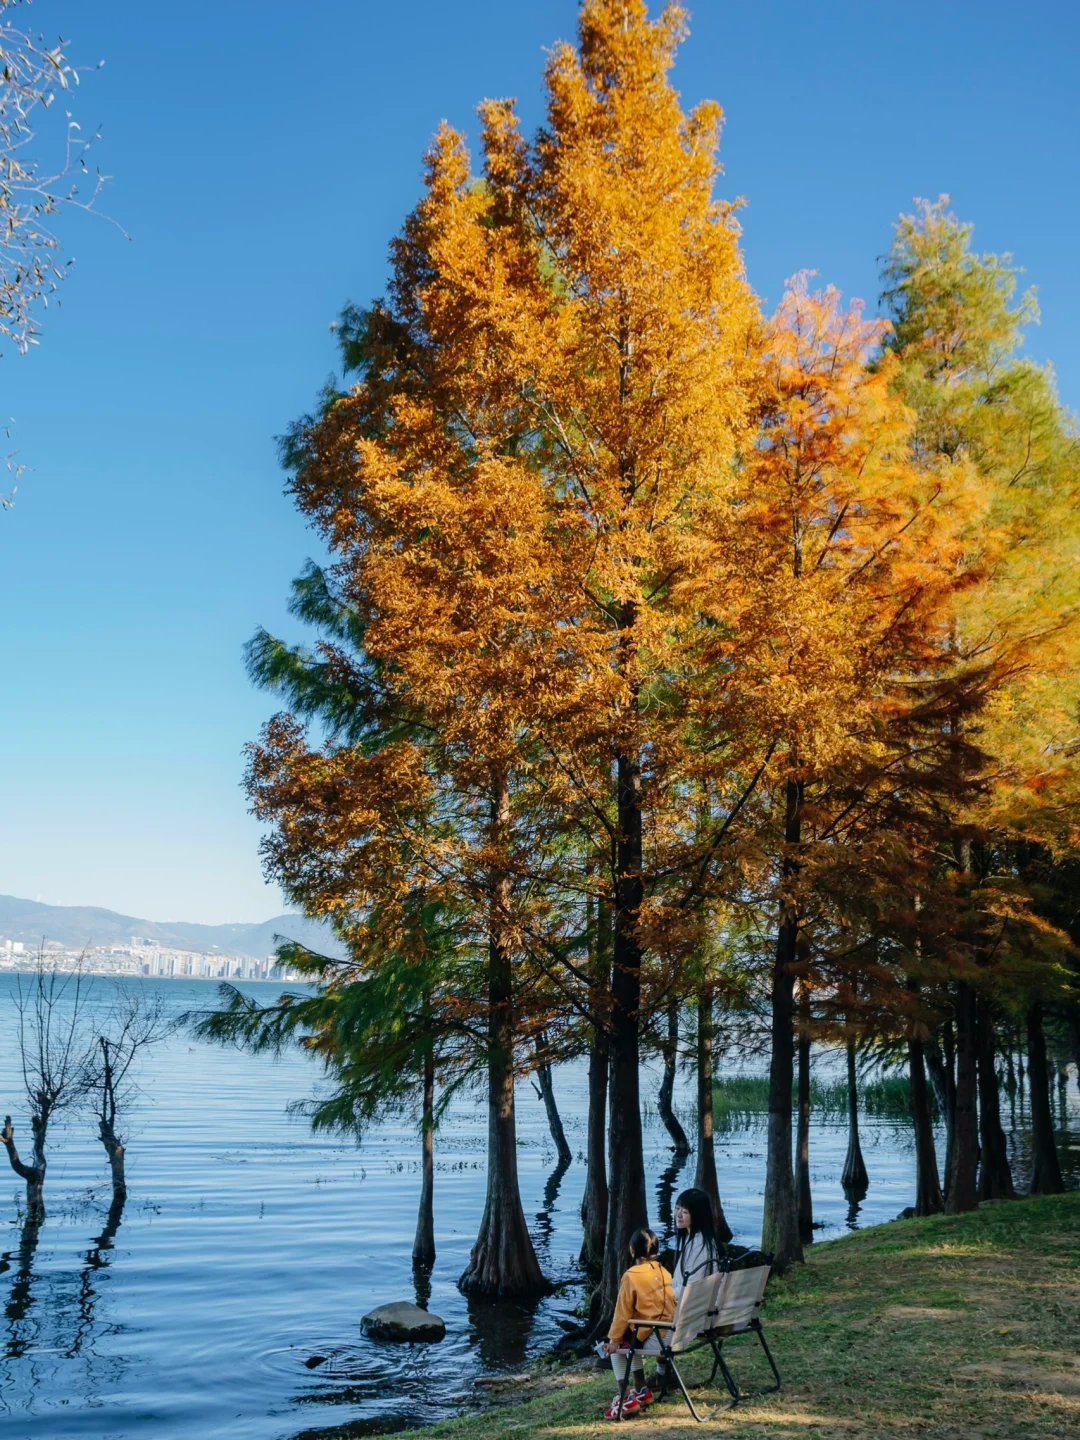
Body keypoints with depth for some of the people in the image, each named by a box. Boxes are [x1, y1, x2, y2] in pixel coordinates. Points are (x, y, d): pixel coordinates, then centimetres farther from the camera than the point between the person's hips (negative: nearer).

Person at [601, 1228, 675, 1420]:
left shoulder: (631, 1276, -7)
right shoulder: (664, 1272, 11)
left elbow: (623, 1312, -4)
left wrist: (614, 1339, 8)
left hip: (656, 1340, -7)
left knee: (617, 1346, 19)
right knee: (630, 1340, 31)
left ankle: (627, 1399, 12)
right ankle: (640, 1391, 36)